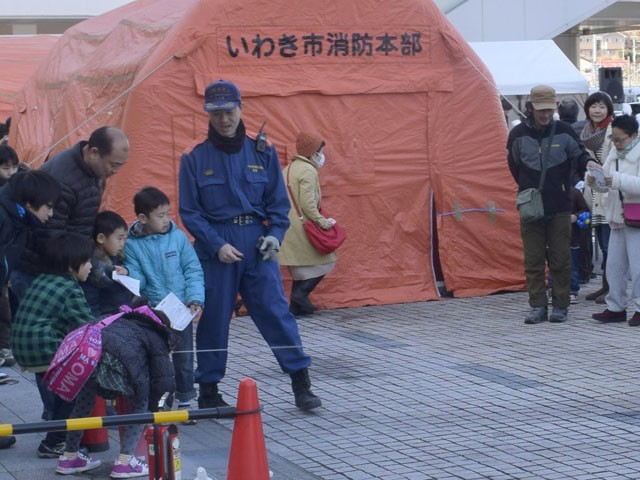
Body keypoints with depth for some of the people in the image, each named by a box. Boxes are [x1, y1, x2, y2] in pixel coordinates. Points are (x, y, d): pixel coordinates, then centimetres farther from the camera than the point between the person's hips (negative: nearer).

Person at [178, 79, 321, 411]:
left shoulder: (262, 151, 5)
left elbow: (278, 201, 9)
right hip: (216, 249, -1)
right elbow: (189, 211, -1)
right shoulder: (195, 159, 0)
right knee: (213, 318, 4)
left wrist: (274, 235, -6)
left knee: (276, 311, -4)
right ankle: (208, 392, 17)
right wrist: (217, 245, -11)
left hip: (258, 246, 1)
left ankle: (301, 384, 0)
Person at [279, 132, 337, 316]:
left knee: (302, 268, 14)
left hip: (288, 226, 9)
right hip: (301, 228, -9)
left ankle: (297, 305, 10)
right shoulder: (308, 171, -11)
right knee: (322, 262, -1)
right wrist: (322, 222, -12)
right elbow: (308, 204, -19)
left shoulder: (289, 168, 17)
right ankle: (300, 293, -12)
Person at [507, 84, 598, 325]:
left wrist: (588, 162, -13)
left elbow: (578, 155, 9)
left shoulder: (564, 131, -1)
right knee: (533, 260, 3)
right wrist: (529, 189, 12)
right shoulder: (518, 134, 1)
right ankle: (538, 307, 10)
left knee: (560, 259, 3)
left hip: (560, 207, 0)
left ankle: (560, 307, 11)